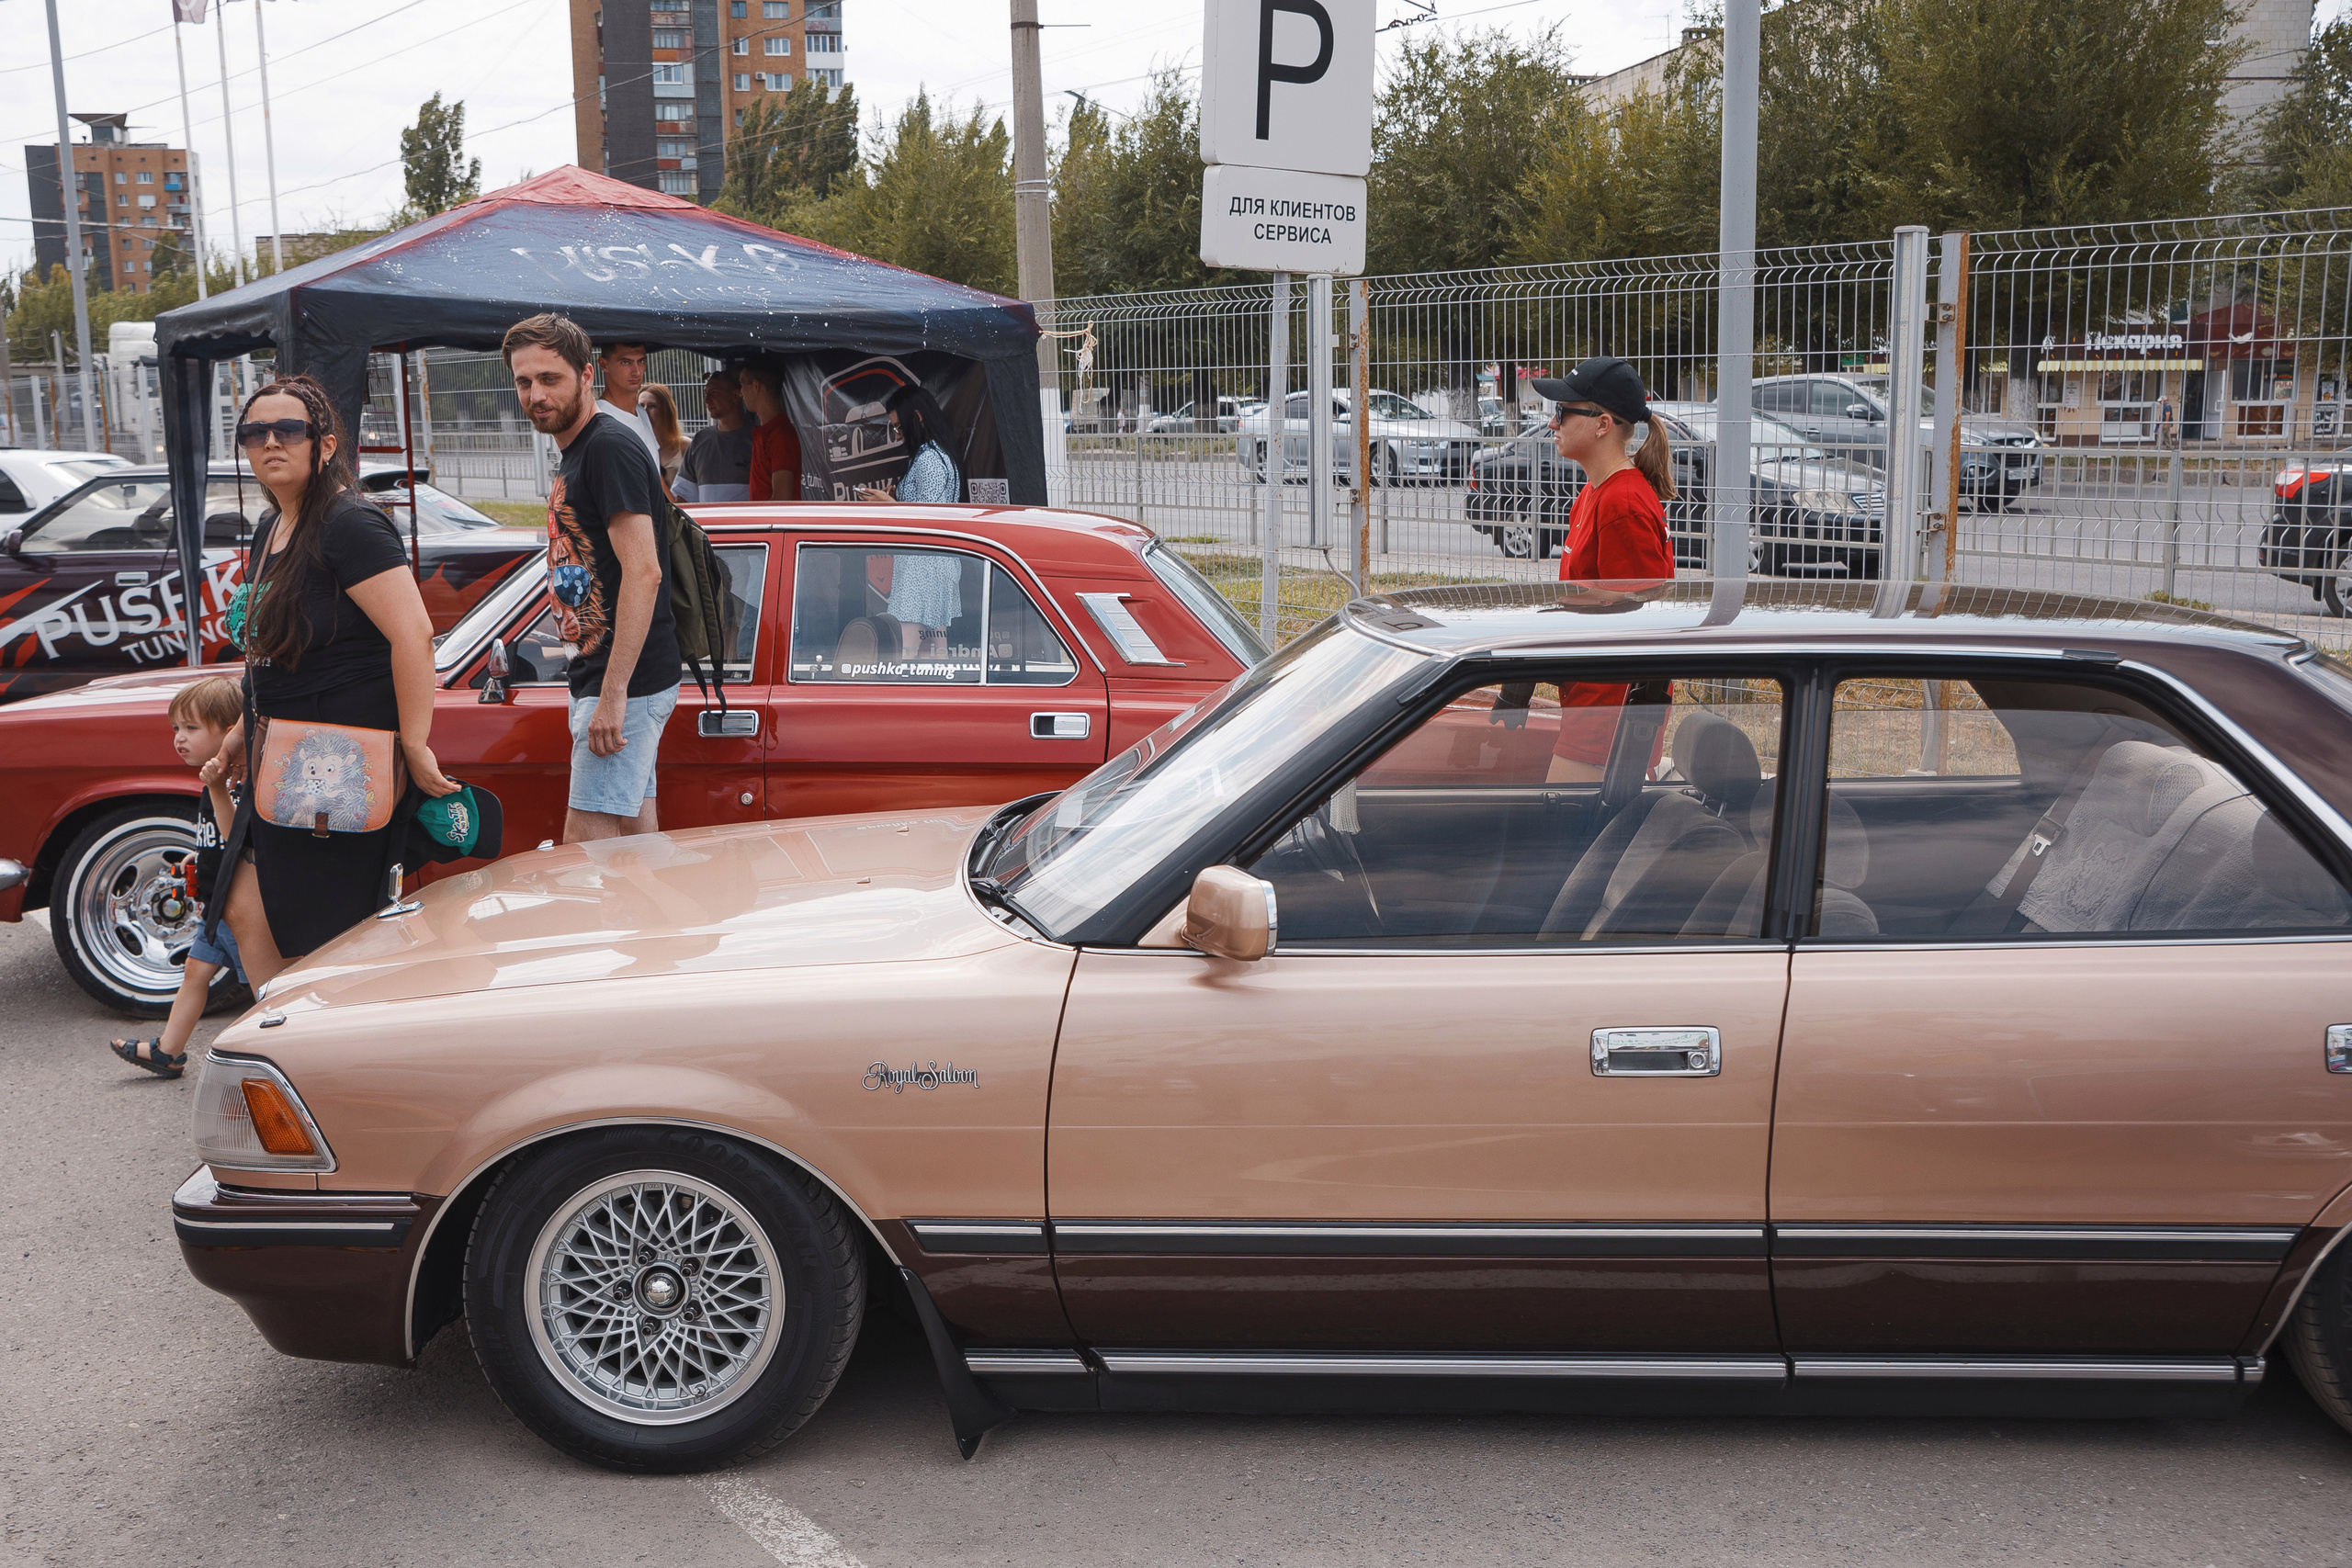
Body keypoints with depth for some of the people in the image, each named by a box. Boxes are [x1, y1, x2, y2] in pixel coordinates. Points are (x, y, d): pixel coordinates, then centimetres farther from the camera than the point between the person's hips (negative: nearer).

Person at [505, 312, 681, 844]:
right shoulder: (572, 459, 18)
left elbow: (643, 573, -22)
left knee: (586, 844, -11)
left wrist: (613, 694, -25)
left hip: (627, 680, -10)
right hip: (600, 678, 10)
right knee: (636, 825, 13)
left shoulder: (609, 450, -14)